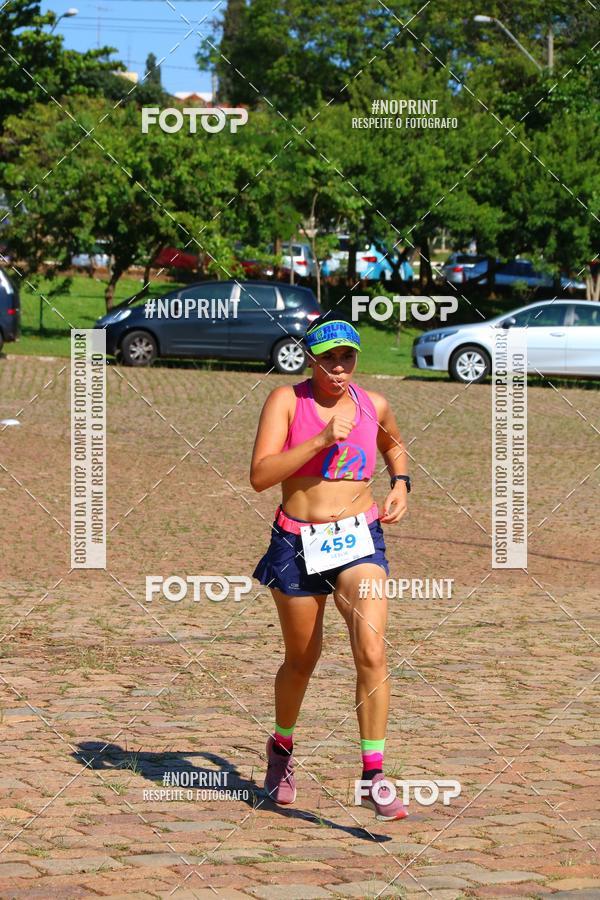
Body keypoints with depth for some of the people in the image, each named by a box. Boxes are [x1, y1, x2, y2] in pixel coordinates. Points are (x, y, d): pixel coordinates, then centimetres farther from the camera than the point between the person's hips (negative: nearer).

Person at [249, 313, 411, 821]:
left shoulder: (373, 406, 5)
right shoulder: (286, 401, -5)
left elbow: (394, 445, 30)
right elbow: (260, 475, -16)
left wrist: (400, 484, 11)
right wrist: (321, 440, -22)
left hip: (360, 539, 1)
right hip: (297, 543, -1)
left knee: (372, 654, -17)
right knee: (302, 660, 13)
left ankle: (374, 776, -12)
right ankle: (282, 748, 41)